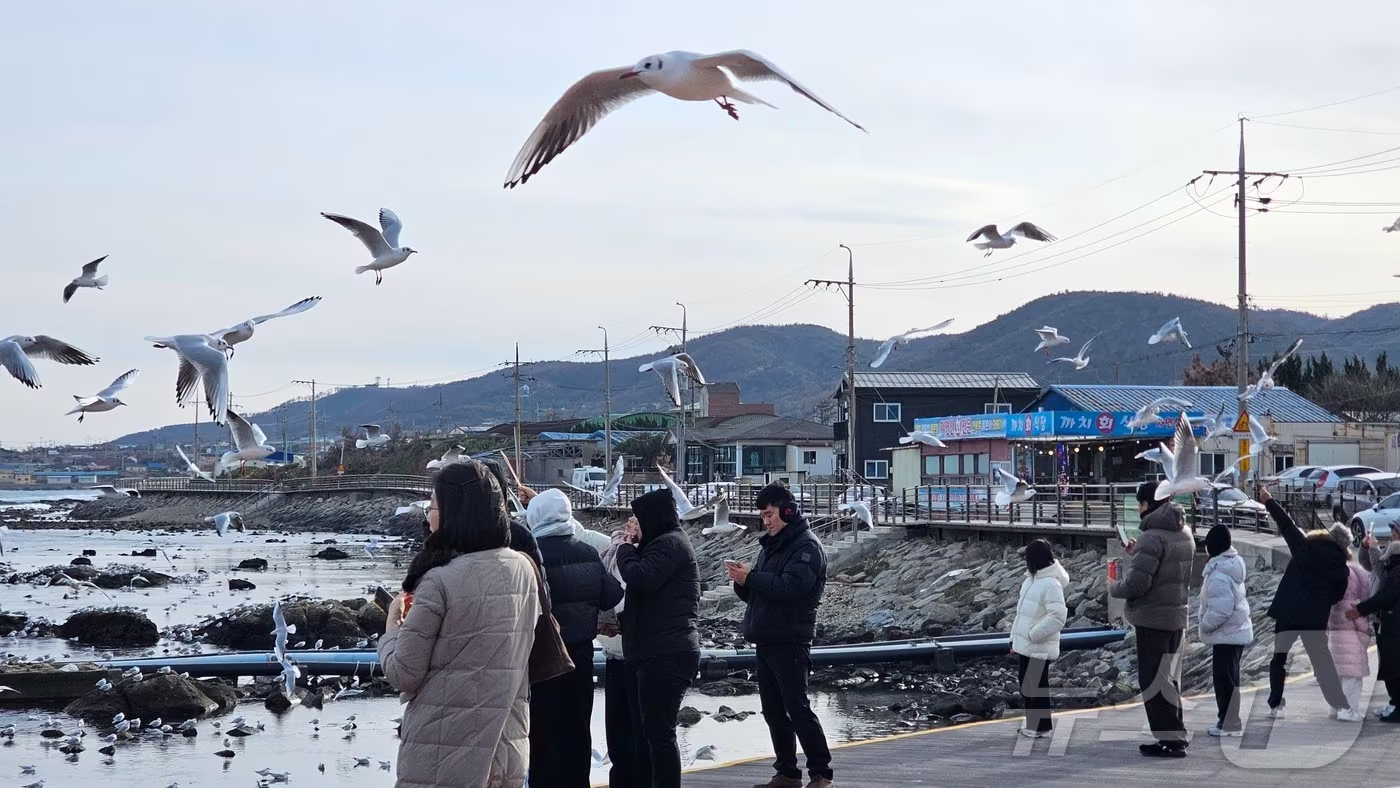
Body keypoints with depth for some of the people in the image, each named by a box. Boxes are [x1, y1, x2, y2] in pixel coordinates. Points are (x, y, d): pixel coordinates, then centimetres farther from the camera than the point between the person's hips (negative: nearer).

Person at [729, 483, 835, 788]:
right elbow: (753, 593, 18)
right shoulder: (771, 545, 18)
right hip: (765, 640, 9)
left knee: (797, 708, -10)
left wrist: (751, 578, -19)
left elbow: (791, 587, -23)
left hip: (790, 641, -9)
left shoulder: (806, 546, -9)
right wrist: (743, 580, -3)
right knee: (773, 710, 10)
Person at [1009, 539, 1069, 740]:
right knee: (1026, 685, 15)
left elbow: (1058, 616, -25)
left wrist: (1033, 634, -21)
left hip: (1039, 648, -9)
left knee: (1038, 686, 0)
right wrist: (1015, 639, 17)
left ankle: (1041, 726, 9)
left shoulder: (1051, 584, -18)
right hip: (1024, 645, 9)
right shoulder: (1031, 579, 11)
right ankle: (1032, 723, 25)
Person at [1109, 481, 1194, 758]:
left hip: (1152, 618, -9)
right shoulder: (1185, 534, 10)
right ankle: (1175, 737, 22)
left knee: (1153, 680, -2)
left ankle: (1170, 740, -3)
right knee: (1169, 679, 17)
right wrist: (1138, 553, 12)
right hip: (1178, 615, 9)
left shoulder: (1153, 538, -20)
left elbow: (1137, 582, -25)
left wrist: (1113, 589, -5)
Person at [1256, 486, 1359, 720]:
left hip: (1288, 613, -1)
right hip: (1316, 618, 1)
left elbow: (1287, 525, 7)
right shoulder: (1340, 565, 6)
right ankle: (1342, 707, -2)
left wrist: (1268, 501, 15)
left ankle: (1276, 705, 10)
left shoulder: (1305, 548, 1)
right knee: (1322, 662, 6)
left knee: (1278, 659, 12)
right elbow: (1338, 595, 6)